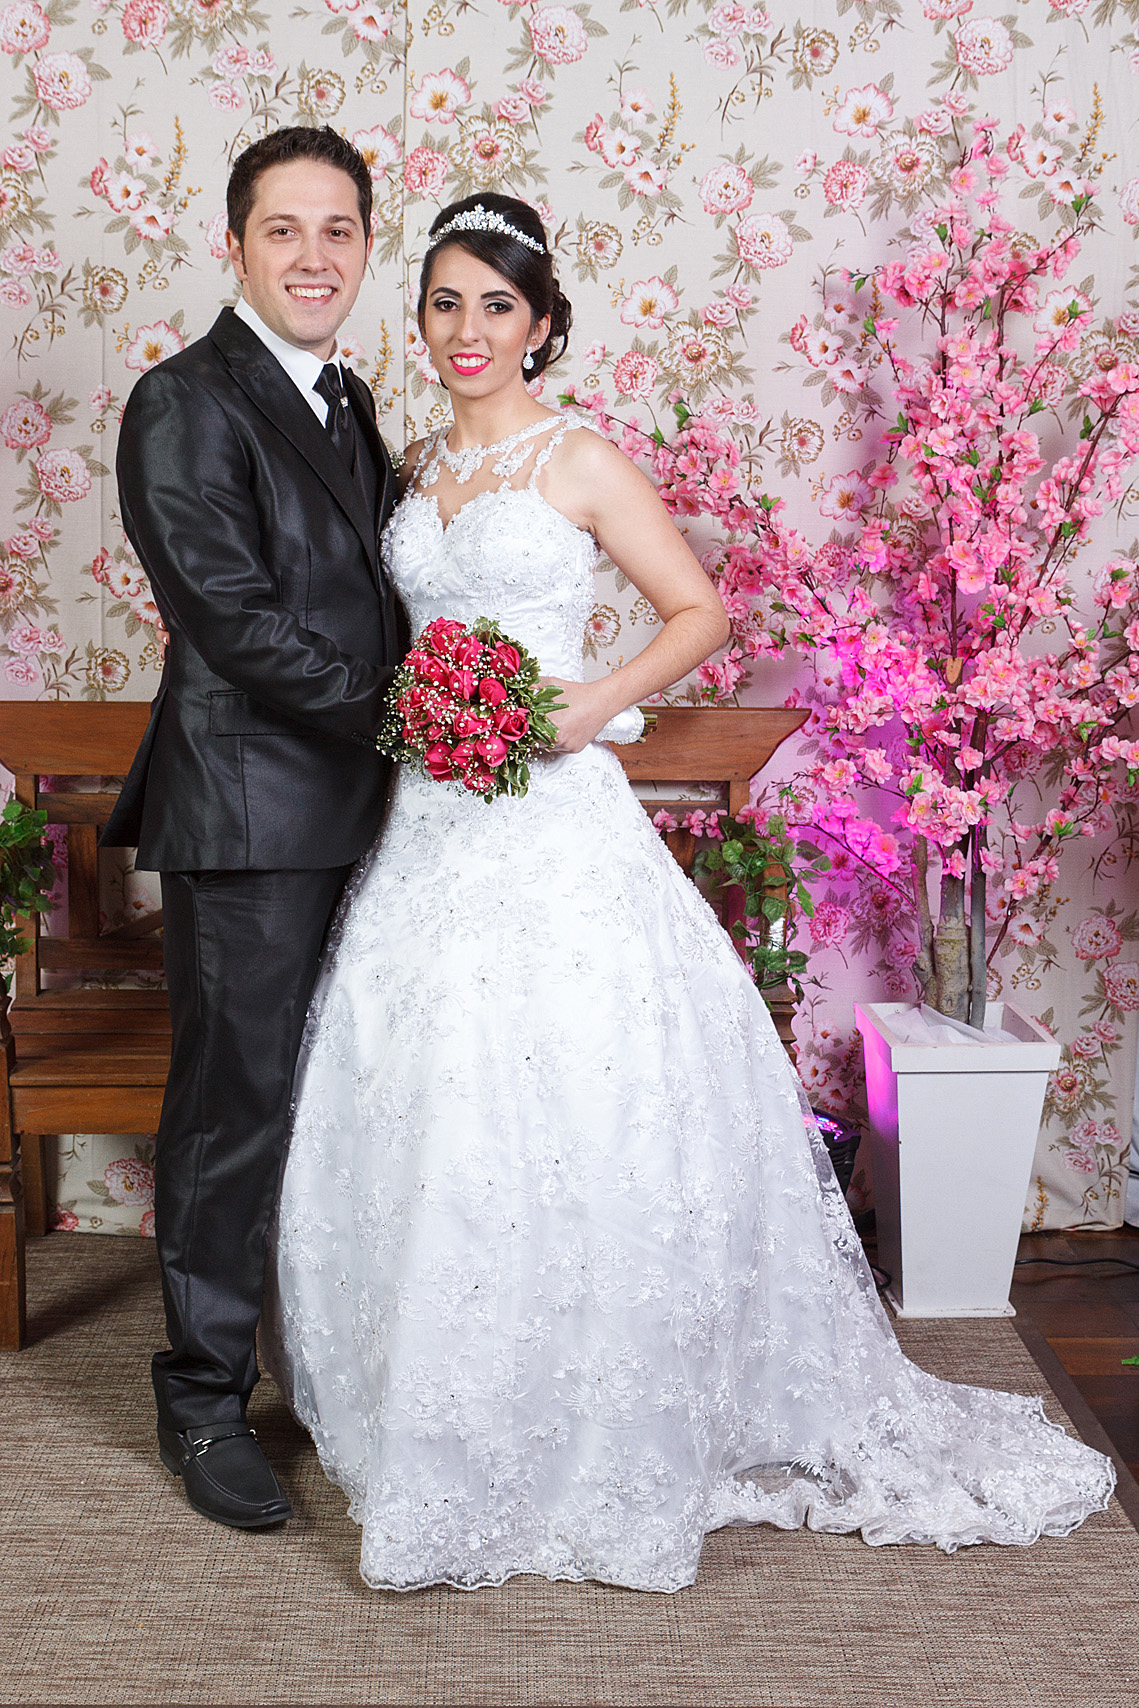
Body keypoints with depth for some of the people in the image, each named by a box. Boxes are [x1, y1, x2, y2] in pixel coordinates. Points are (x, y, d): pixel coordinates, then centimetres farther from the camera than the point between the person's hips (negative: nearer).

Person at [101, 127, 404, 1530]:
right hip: (247, 811, -8)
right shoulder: (186, 403, -10)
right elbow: (235, 618, -18)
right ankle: (204, 1398, 18)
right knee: (235, 1108, 1)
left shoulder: (344, 402, 16)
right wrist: (399, 705, -14)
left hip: (355, 809, 8)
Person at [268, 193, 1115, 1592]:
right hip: (428, 829, 6)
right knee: (420, 1122, 7)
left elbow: (699, 610, -2)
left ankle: (599, 1448, 10)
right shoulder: (412, 470, 15)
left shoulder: (581, 462, -2)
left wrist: (589, 706, -14)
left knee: (571, 1127, -6)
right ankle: (448, 1431, 24)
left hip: (552, 826, -6)